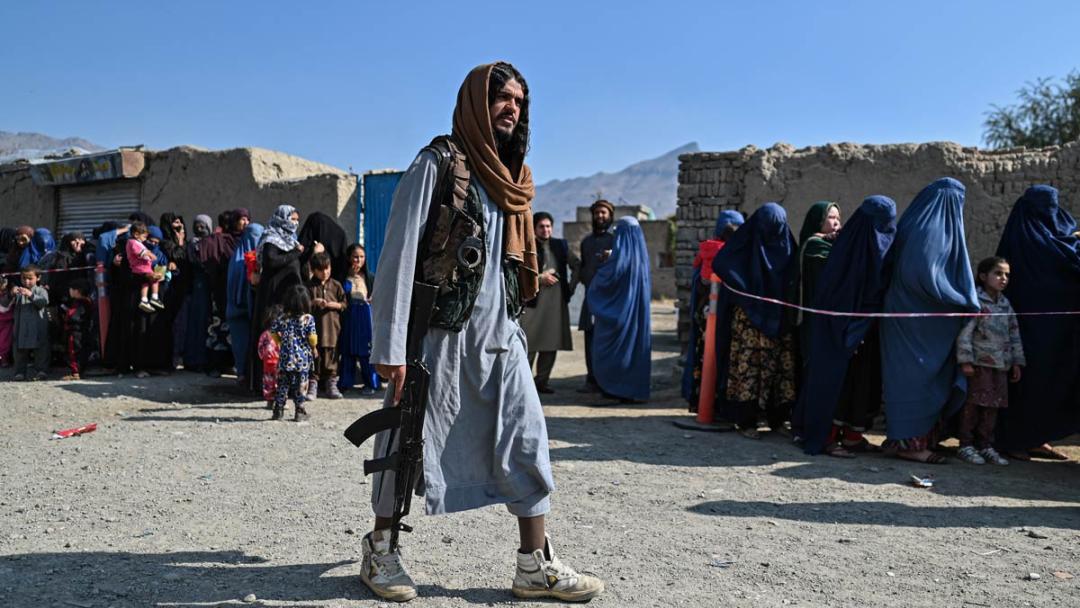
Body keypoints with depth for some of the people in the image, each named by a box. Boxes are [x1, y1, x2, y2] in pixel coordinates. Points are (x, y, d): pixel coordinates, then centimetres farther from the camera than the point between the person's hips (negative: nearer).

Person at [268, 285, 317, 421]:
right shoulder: (308, 319, -9)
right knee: (300, 385, 6)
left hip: (285, 357, 2)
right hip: (302, 358, -2)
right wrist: (313, 347, 9)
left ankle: (278, 411, 13)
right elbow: (312, 338, -11)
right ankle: (300, 412, 9)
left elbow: (273, 333, 4)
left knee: (282, 384, 10)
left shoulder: (282, 318, -1)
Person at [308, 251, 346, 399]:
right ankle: (313, 384, 8)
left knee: (330, 354, 4)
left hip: (331, 325, 1)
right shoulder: (309, 286, 5)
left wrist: (333, 304, -8)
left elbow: (344, 304, 9)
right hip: (314, 325, -1)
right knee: (314, 355, 1)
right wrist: (313, 303, -10)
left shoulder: (336, 285, 8)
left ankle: (331, 384, 13)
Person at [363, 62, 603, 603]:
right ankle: (380, 550, 24)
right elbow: (400, 254, -13)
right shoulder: (437, 162, -7)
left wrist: (513, 319, 15)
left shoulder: (508, 175, 15)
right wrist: (391, 346, -17)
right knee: (413, 441, 5)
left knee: (526, 437, 1)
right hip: (442, 330, -6)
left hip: (500, 333, 7)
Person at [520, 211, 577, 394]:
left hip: (556, 301, 4)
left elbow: (577, 265, 22)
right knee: (529, 344, -7)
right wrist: (539, 277, -12)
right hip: (533, 300, -4)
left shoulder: (560, 245, 12)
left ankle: (542, 381, 13)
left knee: (551, 344, 4)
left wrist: (571, 287, 12)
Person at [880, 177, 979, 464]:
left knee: (918, 377, 13)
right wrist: (968, 303, -14)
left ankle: (905, 438, 18)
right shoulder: (931, 231, -16)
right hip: (920, 319, -9)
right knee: (918, 376, -3)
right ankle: (910, 442, 3)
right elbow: (927, 277, -24)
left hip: (908, 312, 9)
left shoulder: (915, 226, 11)